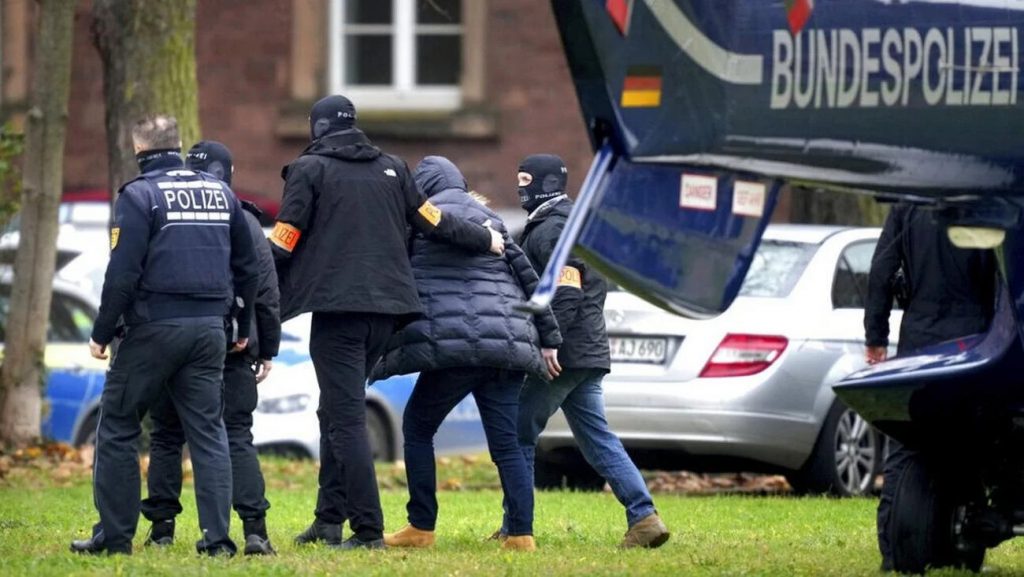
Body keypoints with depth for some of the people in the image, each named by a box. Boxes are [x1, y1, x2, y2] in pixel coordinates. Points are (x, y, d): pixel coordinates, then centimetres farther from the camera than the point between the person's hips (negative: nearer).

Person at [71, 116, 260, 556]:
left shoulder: (139, 196, -7)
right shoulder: (220, 193, 12)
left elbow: (123, 273, -13)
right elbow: (248, 267, 17)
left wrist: (102, 333, -6)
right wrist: (243, 328, 24)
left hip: (153, 328, -5)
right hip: (209, 329, 5)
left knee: (117, 428, 5)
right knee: (208, 430, 7)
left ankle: (114, 534, 4)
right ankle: (216, 536, 0)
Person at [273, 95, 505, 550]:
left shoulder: (310, 170, 0)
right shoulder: (391, 169, 15)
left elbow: (283, 243, -5)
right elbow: (433, 222, 19)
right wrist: (485, 240, 34)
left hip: (338, 307, -6)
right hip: (386, 308, 6)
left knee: (345, 419, -6)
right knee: (337, 413, 18)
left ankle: (368, 529, -13)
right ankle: (330, 519, 17)